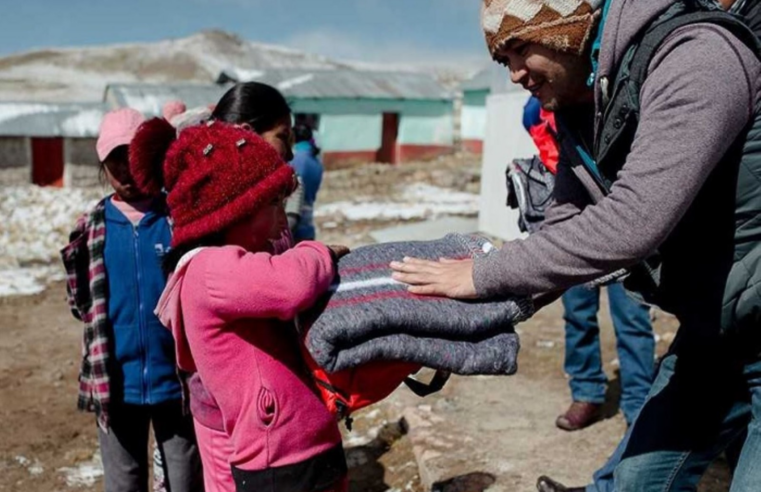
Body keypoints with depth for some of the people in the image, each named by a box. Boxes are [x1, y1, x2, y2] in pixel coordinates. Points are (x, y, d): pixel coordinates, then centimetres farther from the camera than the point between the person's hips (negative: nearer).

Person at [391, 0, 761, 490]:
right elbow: (567, 227, 5)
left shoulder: (694, 56, -25)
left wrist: (485, 275, -26)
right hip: (709, 330, 8)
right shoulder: (582, 112, 3)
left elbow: (633, 222, -34)